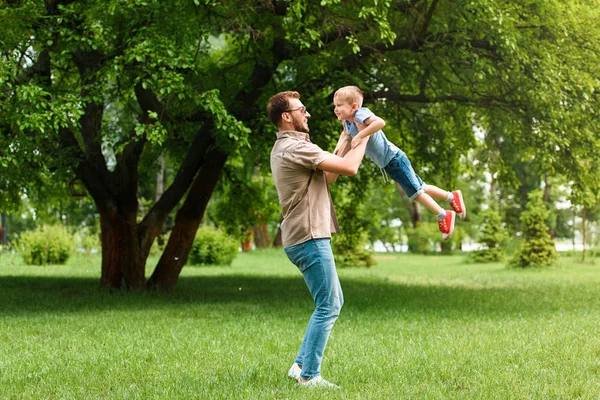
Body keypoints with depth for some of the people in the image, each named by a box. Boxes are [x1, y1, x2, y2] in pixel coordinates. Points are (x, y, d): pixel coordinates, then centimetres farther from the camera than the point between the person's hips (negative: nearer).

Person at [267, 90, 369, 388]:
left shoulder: (284, 148, 18)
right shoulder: (295, 147, -17)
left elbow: (328, 176, 21)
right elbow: (350, 167, -18)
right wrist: (364, 137, -2)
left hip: (304, 238, 11)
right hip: (309, 238, -11)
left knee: (334, 303, 16)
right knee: (328, 307, -5)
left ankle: (301, 365, 16)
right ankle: (309, 376, -2)